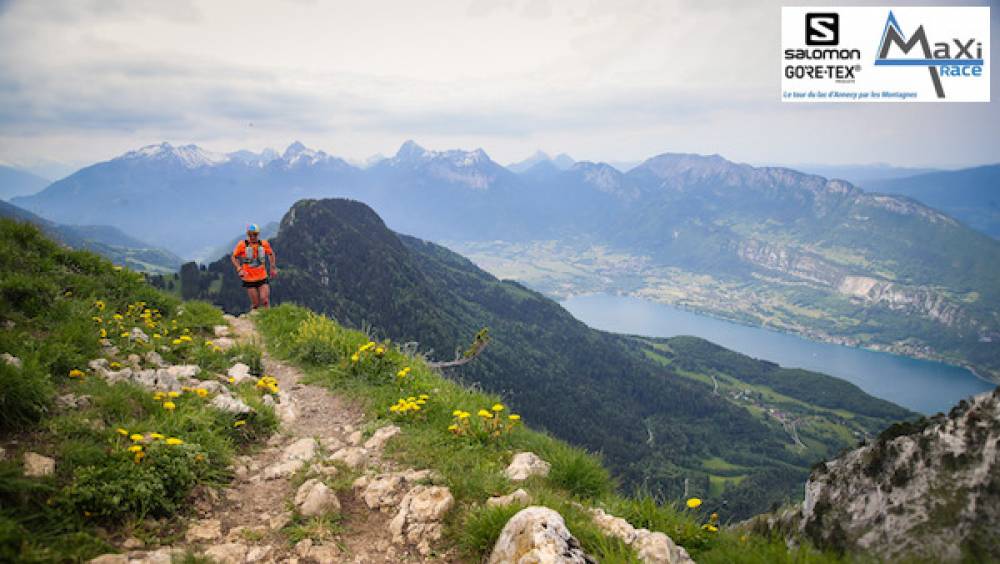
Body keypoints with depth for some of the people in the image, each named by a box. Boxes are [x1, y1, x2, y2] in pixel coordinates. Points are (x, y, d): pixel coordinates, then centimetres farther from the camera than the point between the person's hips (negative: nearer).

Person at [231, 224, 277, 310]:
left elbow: (271, 254, 18)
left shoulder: (264, 244, -1)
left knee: (265, 301, -11)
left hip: (262, 278, 1)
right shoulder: (242, 245, -7)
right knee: (255, 304, 1)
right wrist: (239, 269, -12)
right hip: (249, 279, -1)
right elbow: (233, 257, 1)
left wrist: (273, 267, 11)